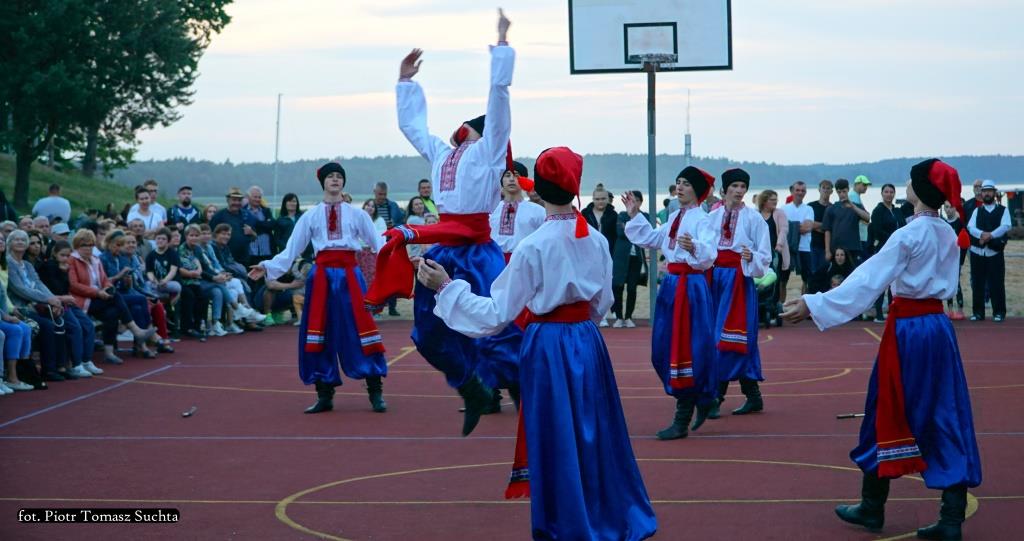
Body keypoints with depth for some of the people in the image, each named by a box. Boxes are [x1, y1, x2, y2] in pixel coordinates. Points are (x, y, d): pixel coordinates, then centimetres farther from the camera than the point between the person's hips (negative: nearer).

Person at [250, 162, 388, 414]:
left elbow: (378, 243, 6)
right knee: (321, 334, 3)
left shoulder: (356, 214, 9)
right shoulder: (310, 216, 10)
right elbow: (291, 250, 7)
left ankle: (375, 393, 2)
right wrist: (267, 267, -5)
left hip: (349, 275, -1)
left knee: (361, 330, -5)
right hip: (322, 276, 1)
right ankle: (325, 395, 14)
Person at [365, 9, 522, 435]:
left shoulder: (489, 150, 2)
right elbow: (411, 123, 32)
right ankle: (474, 393, 33)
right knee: (432, 335, 15)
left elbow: (498, 95, -4)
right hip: (443, 253, 8)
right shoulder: (441, 153, 20)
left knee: (499, 334, -11)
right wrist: (406, 81, 35)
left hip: (478, 255, -8)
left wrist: (502, 46, -4)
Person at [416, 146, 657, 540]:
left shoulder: (533, 247, -16)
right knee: (595, 433, 18)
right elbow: (602, 304, 12)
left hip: (548, 348, -6)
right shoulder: (596, 240, 1)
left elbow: (496, 314, -13)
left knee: (557, 440, 5)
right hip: (589, 343, 6)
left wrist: (445, 286, -9)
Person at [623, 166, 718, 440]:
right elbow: (651, 238, 26)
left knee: (686, 350, -5)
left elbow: (709, 253, -25)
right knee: (665, 350, 12)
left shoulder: (701, 219, -12)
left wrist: (694, 247, -44)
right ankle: (701, 399, 29)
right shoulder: (674, 218, 14)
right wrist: (635, 215, 24)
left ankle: (682, 421, 2)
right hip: (671, 283, 9)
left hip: (691, 285, -9)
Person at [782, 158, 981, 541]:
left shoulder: (908, 235, -14)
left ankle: (872, 507, 20)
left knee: (889, 416, 7)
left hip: (907, 329, -6)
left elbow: (867, 280, -18)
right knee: (945, 420, 5)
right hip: (939, 327, 6)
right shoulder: (948, 235, 7)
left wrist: (814, 304, -18)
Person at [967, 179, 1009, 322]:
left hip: (995, 253, -2)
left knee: (996, 283, -3)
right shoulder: (977, 211, 11)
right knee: (977, 283, 4)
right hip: (977, 252, 2)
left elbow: (1005, 226, -10)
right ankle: (978, 312, 11)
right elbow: (970, 227, -5)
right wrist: (982, 234, -25)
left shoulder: (1003, 210, 6)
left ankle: (999, 312, 6)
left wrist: (990, 235, -24)